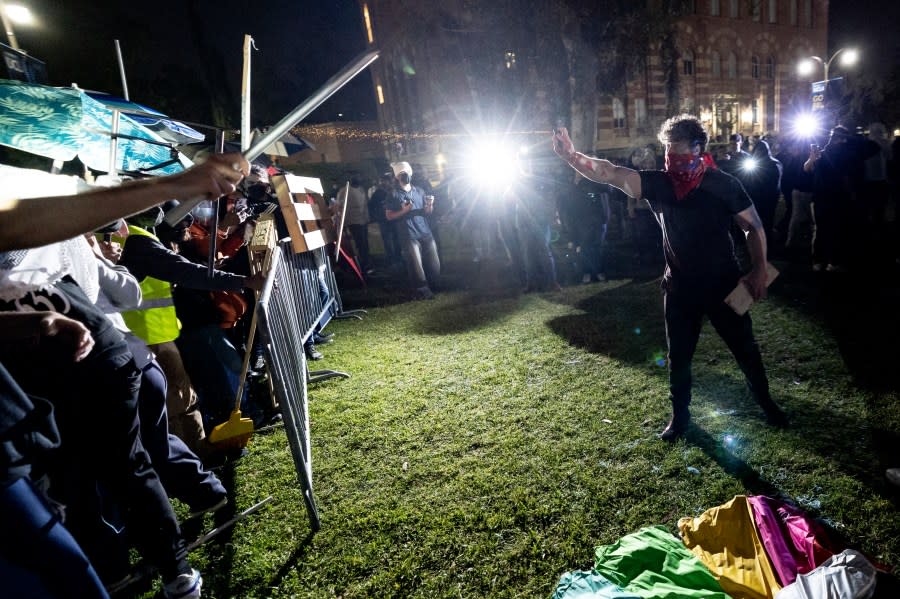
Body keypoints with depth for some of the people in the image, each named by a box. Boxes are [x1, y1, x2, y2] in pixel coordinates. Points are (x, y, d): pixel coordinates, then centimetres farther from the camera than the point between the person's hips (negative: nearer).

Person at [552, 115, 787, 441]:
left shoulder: (723, 184, -10)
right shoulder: (659, 183, -6)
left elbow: (754, 226, -2)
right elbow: (612, 174, -20)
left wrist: (759, 269, -13)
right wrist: (572, 156, -36)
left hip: (724, 284, -1)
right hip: (680, 286, 2)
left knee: (745, 348, 14)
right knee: (678, 356, 12)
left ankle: (766, 403, 41)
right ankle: (680, 416, 31)